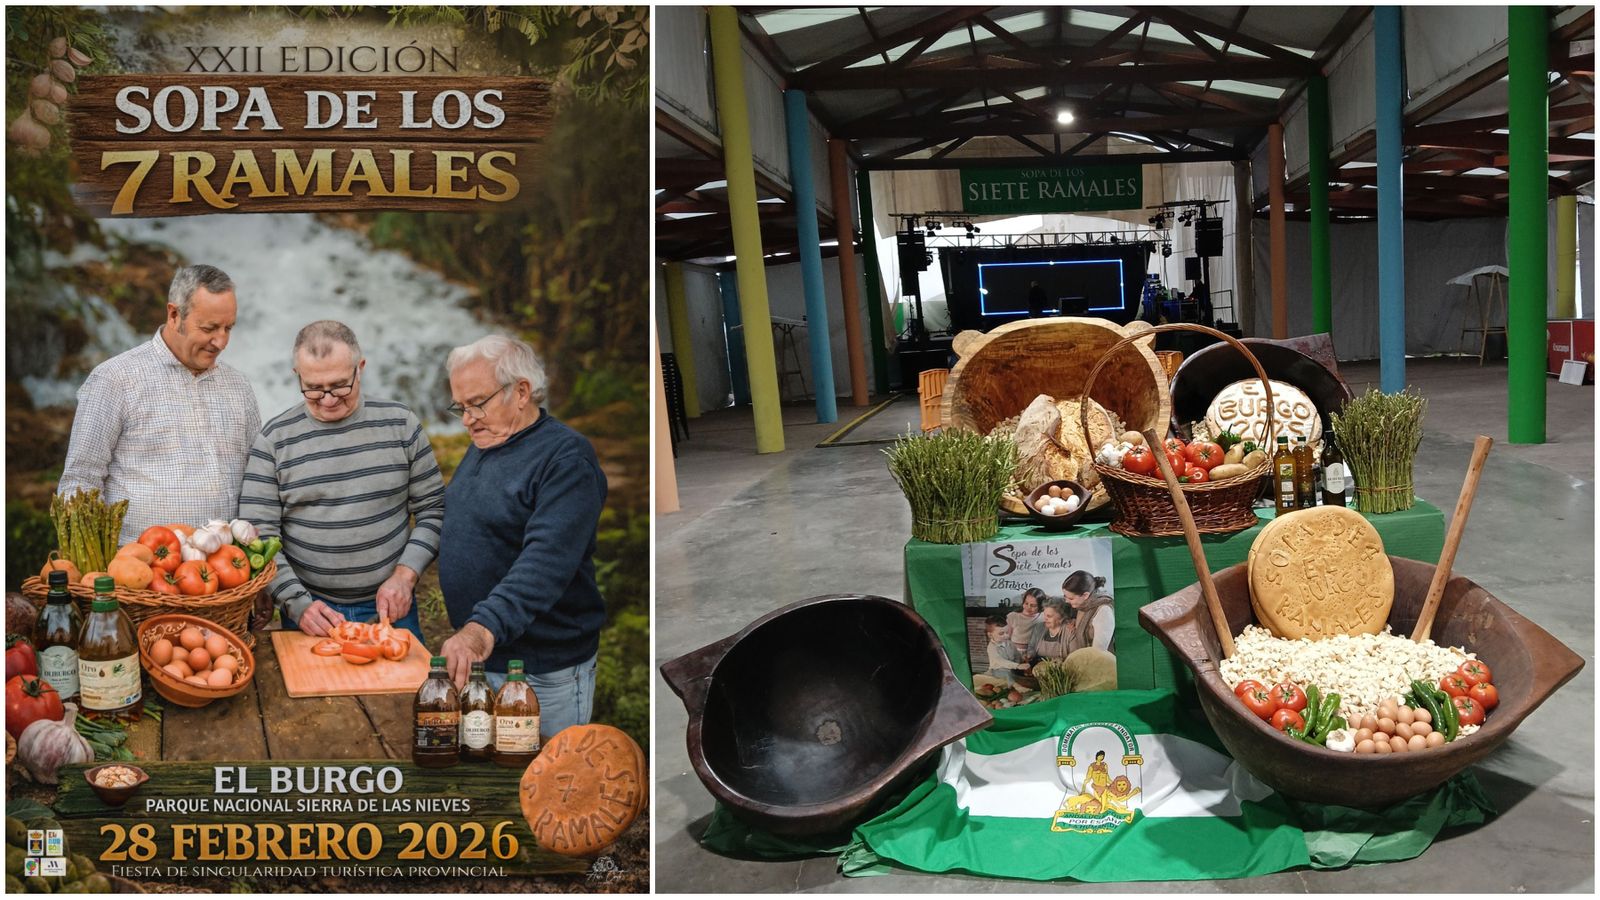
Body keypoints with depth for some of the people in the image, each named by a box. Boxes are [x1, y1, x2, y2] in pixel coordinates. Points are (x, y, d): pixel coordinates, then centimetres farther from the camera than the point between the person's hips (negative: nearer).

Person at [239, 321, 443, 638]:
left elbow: (433, 509, 2)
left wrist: (405, 575, -11)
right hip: (311, 611, -1)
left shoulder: (400, 424, -1)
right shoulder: (275, 438, -4)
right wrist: (298, 605, -16)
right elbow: (258, 536, -5)